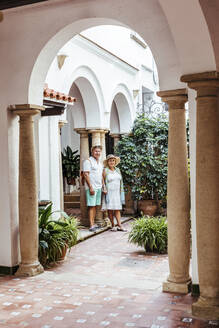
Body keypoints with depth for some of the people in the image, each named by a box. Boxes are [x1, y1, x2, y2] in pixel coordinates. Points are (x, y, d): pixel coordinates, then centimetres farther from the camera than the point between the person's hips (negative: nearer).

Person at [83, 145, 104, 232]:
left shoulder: (100, 163, 19)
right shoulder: (88, 161, -6)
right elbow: (86, 174, -12)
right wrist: (91, 187, -17)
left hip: (99, 187, 8)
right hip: (91, 187, -8)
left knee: (95, 206, 8)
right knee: (91, 206, -9)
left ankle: (93, 223, 14)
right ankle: (91, 226, -9)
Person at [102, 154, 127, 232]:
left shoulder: (117, 170, 11)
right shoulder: (105, 171, -2)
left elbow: (120, 181, 15)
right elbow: (103, 182, -3)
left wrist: (121, 192, 12)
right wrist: (105, 190, -12)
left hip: (117, 192, 4)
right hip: (109, 192, -4)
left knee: (117, 209, 0)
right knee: (110, 209, -2)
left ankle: (119, 226, -4)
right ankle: (113, 226, 6)